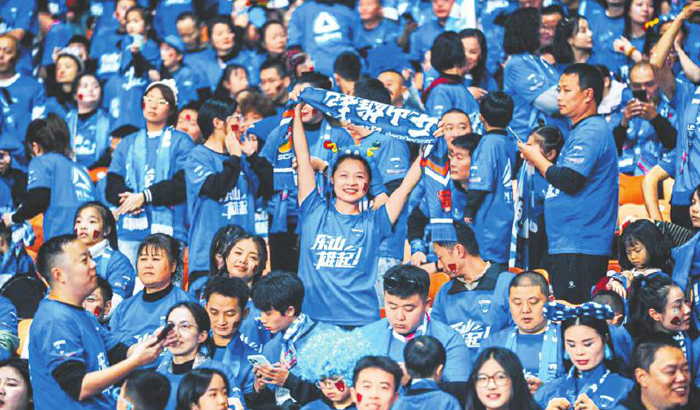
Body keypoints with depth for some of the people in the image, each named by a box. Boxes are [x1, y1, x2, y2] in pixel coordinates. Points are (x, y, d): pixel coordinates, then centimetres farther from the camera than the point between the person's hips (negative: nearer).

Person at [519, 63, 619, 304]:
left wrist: (537, 160, -7)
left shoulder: (591, 132, -13)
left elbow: (569, 181, -22)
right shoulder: (582, 130, 21)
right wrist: (540, 162, 14)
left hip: (579, 248, -11)